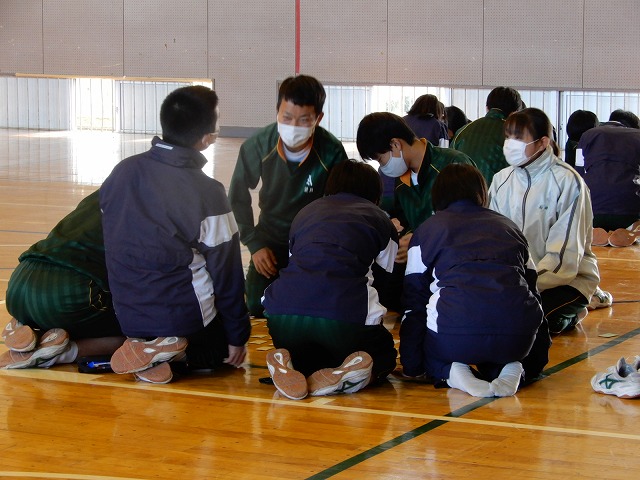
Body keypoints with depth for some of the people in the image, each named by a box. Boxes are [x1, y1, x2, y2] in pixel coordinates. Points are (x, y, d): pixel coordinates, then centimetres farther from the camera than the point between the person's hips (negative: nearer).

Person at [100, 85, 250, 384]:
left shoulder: (122, 172, -3)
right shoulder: (207, 194, -18)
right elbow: (226, 272, -10)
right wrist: (237, 336, 2)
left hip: (128, 316, 6)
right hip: (182, 314, -6)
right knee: (228, 353, 22)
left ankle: (144, 346, 6)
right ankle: (168, 351, -4)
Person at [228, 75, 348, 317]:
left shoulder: (332, 152, -25)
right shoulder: (258, 146, -20)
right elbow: (238, 197, -3)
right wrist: (254, 243, -7)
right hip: (270, 239, 2)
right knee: (256, 307, -3)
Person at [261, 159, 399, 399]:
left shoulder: (306, 212, 29)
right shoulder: (379, 219, 21)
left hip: (282, 312, 3)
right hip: (347, 315, -3)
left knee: (304, 353, 35)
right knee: (383, 355, 27)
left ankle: (292, 367, -1)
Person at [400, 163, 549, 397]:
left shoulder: (427, 229, 19)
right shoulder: (509, 227, 26)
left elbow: (414, 301, 16)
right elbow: (532, 290, 28)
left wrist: (412, 366, 20)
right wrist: (540, 355, 37)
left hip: (454, 332, -2)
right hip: (518, 334, 2)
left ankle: (450, 370, -2)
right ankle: (511, 367, 2)